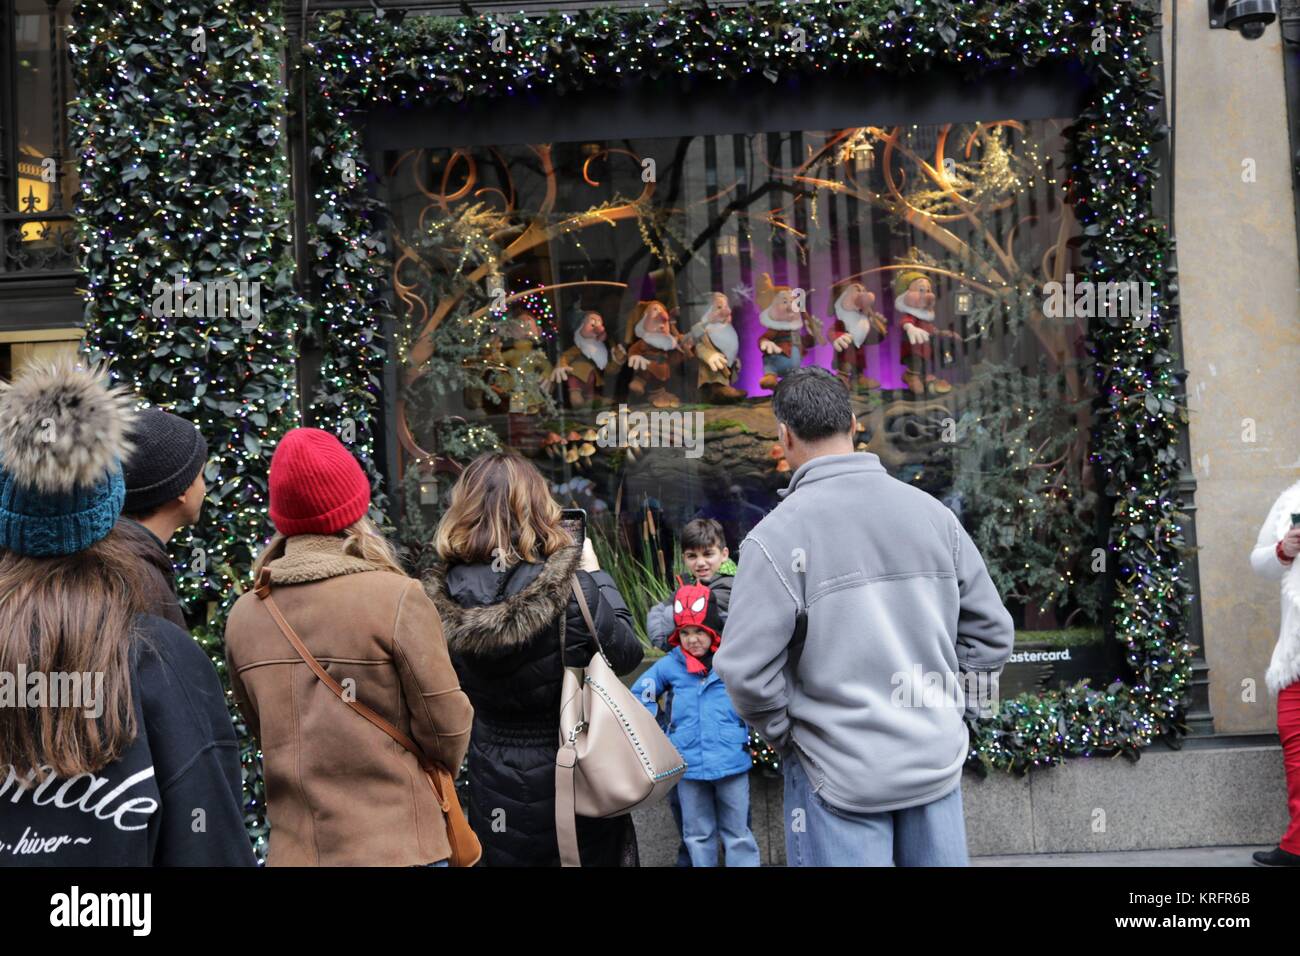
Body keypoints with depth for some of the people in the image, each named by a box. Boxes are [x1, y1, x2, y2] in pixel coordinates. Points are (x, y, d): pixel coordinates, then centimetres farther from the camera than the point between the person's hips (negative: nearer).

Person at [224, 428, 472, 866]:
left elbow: (260, 728, 12)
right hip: (396, 846, -4)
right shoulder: (397, 597, -15)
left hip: (292, 848, 5)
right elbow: (447, 731, -9)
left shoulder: (244, 616, -1)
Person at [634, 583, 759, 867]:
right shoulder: (669, 665, -2)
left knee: (738, 833, 9)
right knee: (698, 834, 16)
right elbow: (640, 693, 11)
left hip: (732, 763, -2)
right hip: (689, 765, 2)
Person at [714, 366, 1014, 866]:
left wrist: (786, 735, 0)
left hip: (840, 774, -4)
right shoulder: (932, 512, 1)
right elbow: (991, 630, 7)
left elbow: (746, 667, -17)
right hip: (937, 762, 4)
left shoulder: (777, 533, -14)